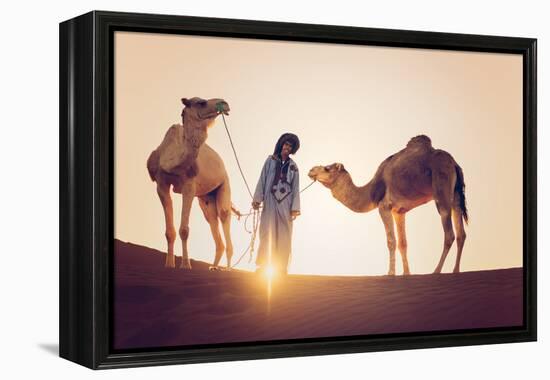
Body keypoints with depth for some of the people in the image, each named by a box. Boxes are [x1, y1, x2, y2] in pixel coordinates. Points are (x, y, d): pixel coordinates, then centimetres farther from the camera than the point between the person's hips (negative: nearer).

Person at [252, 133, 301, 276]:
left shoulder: (293, 166, 11)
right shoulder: (271, 160, 8)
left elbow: (295, 188, 9)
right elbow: (262, 180, 5)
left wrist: (295, 207, 2)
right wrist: (257, 199, -3)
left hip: (285, 203, 1)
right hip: (270, 201, -1)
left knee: (284, 236, -1)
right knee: (268, 233, -6)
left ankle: (280, 267, 2)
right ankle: (263, 265, -4)